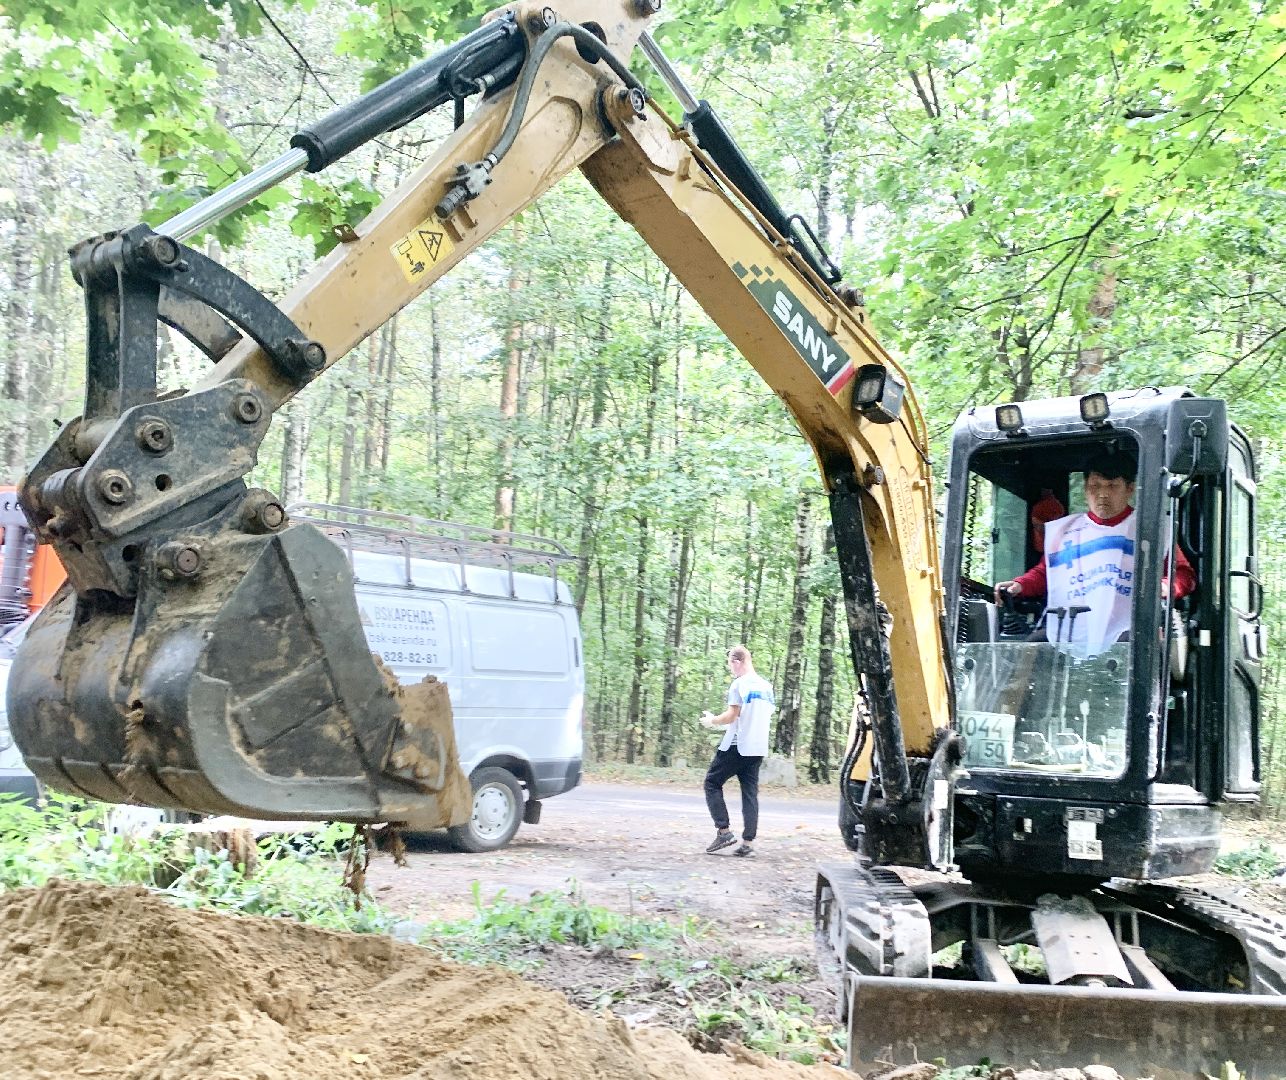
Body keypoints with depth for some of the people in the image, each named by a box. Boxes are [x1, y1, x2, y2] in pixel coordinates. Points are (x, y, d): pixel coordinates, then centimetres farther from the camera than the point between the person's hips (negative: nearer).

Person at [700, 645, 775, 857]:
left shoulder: (740, 684, -11)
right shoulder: (766, 686, 13)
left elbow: (731, 715, -17)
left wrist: (712, 721, 2)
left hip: (736, 746, -7)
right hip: (758, 748, 7)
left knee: (713, 783, 5)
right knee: (750, 793, 6)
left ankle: (724, 831, -3)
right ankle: (748, 842, 2)